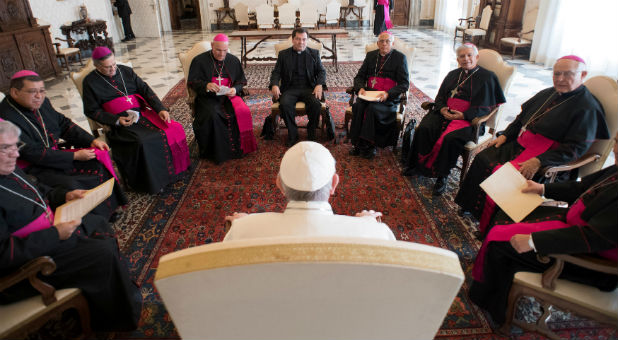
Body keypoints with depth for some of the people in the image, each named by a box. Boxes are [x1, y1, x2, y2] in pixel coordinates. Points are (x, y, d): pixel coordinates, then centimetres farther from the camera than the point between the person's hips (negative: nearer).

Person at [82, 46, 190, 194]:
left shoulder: (126, 71, 13)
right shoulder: (90, 82, 3)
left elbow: (145, 90, 8)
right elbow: (91, 111, 2)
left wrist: (161, 109, -7)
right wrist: (116, 120, -13)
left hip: (142, 112, 4)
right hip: (121, 122, -4)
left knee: (174, 129, -18)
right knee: (142, 142, -33)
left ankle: (174, 168, 1)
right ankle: (152, 182, -15)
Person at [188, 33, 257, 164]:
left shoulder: (234, 60, 12)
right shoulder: (199, 60, 3)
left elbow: (241, 81, 16)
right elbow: (192, 82, 1)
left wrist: (235, 89, -8)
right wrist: (206, 85, -21)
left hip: (229, 96, 2)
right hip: (208, 98, -2)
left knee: (243, 111, -28)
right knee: (212, 116, -34)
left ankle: (239, 147, -12)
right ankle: (216, 153, -18)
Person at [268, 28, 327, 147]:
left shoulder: (314, 53, 15)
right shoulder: (283, 54, 14)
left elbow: (321, 71, 10)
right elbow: (276, 72, 9)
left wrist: (319, 85, -11)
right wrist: (274, 85, -14)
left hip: (308, 88, 0)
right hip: (290, 88, 0)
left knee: (316, 104, -31)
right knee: (285, 104, -32)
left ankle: (311, 136, -10)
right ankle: (293, 136, -14)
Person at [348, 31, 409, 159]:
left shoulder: (400, 58, 3)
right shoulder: (371, 55, 16)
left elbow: (405, 84, -3)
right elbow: (359, 76, 16)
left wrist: (388, 93, -20)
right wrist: (360, 88, -8)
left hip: (389, 97, -4)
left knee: (372, 108, -33)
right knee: (358, 106, -27)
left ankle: (369, 145, -24)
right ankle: (358, 143, -22)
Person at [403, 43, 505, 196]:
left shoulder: (486, 77, 3)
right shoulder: (453, 74, 20)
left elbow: (485, 106, -3)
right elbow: (440, 96, 18)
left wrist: (463, 115, -16)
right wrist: (442, 108, -5)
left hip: (468, 119, -5)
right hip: (445, 113, 5)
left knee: (450, 138, -33)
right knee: (424, 128, -24)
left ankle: (442, 176, -17)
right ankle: (418, 163, -10)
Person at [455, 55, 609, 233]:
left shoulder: (587, 107, -11)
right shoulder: (547, 94, 13)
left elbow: (576, 148, -18)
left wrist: (539, 161, -26)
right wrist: (505, 135, 8)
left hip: (545, 157, -8)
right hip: (519, 145, 8)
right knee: (483, 159, -7)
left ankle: (489, 227, -12)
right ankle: (473, 206, 5)